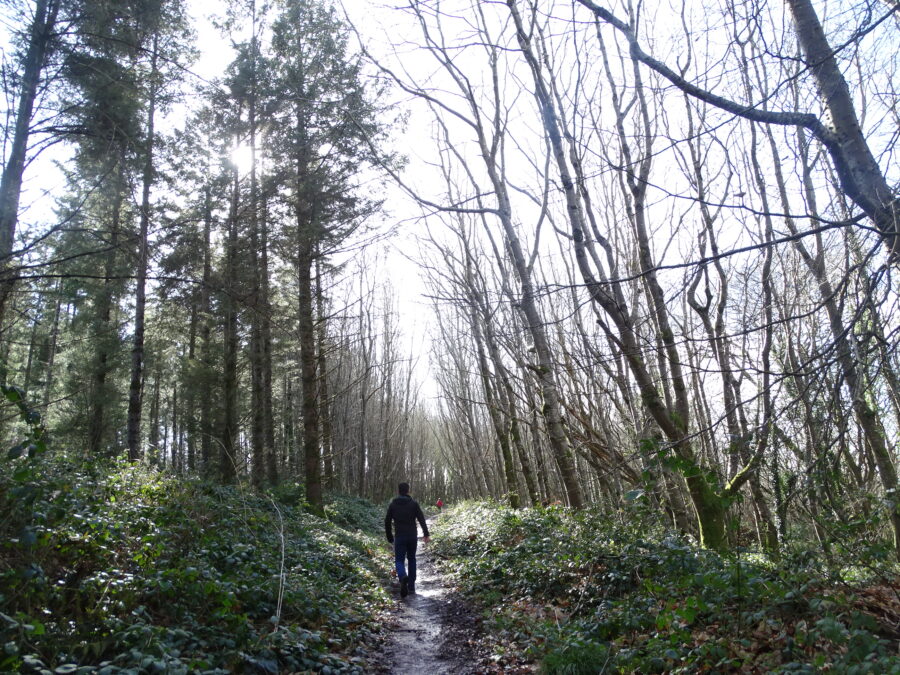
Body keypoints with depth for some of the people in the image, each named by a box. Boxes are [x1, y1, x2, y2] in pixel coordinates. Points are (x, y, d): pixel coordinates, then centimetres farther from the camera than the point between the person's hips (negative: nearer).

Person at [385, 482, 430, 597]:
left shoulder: (392, 504, 4)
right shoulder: (414, 503, 0)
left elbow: (387, 521, 6)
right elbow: (421, 519, -8)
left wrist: (389, 537, 15)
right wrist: (426, 534, -8)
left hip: (399, 537, -1)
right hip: (412, 536, 1)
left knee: (399, 560, 2)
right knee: (411, 559, 16)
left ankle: (403, 577, -30)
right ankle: (411, 586, 16)